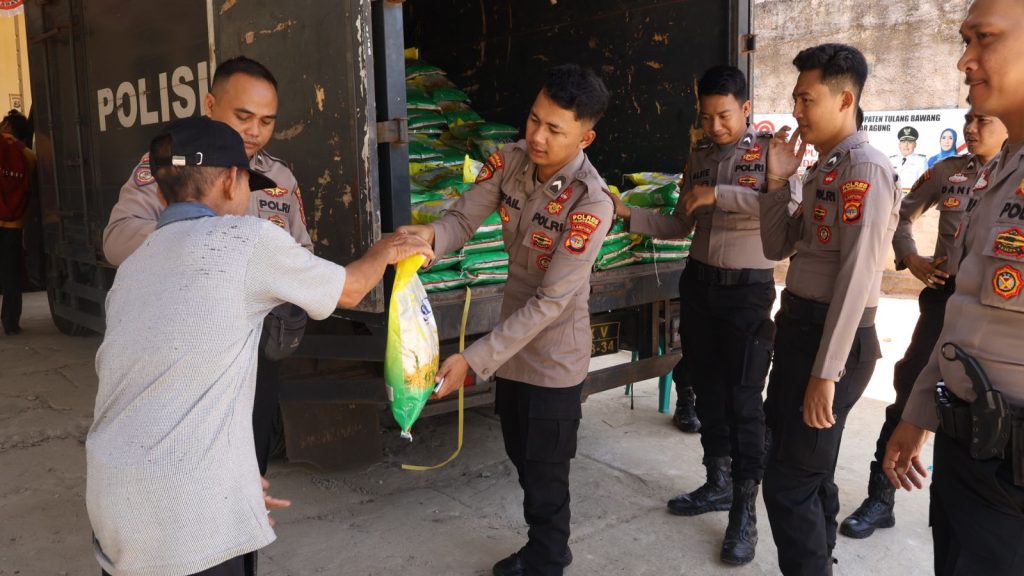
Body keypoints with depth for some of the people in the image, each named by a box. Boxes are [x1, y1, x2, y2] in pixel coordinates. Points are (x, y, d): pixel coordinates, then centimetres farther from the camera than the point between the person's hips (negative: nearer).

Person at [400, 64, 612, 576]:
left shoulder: (591, 205, -27)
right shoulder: (510, 160, -8)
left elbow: (550, 302, -27)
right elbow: (464, 218, -10)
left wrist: (473, 359, -30)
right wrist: (430, 234, -36)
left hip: (553, 357, -7)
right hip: (511, 343, 7)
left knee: (545, 473, 10)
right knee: (522, 457, 23)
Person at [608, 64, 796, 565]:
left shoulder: (770, 150, -7)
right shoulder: (699, 157, 10)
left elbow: (787, 205, -26)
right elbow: (680, 226, 10)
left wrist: (720, 194, -27)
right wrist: (629, 215, -4)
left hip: (748, 288, -6)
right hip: (699, 282, 6)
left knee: (743, 397, -4)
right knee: (707, 386, 14)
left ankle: (745, 511, 6)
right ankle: (718, 483, 30)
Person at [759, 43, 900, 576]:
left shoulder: (864, 169, -15)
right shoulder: (823, 168, 14)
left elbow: (857, 277, -22)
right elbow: (777, 247, 15)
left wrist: (826, 372, -24)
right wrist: (778, 179, 2)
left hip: (831, 337, -9)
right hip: (799, 327, 9)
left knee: (789, 482, -4)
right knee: (808, 473, 19)